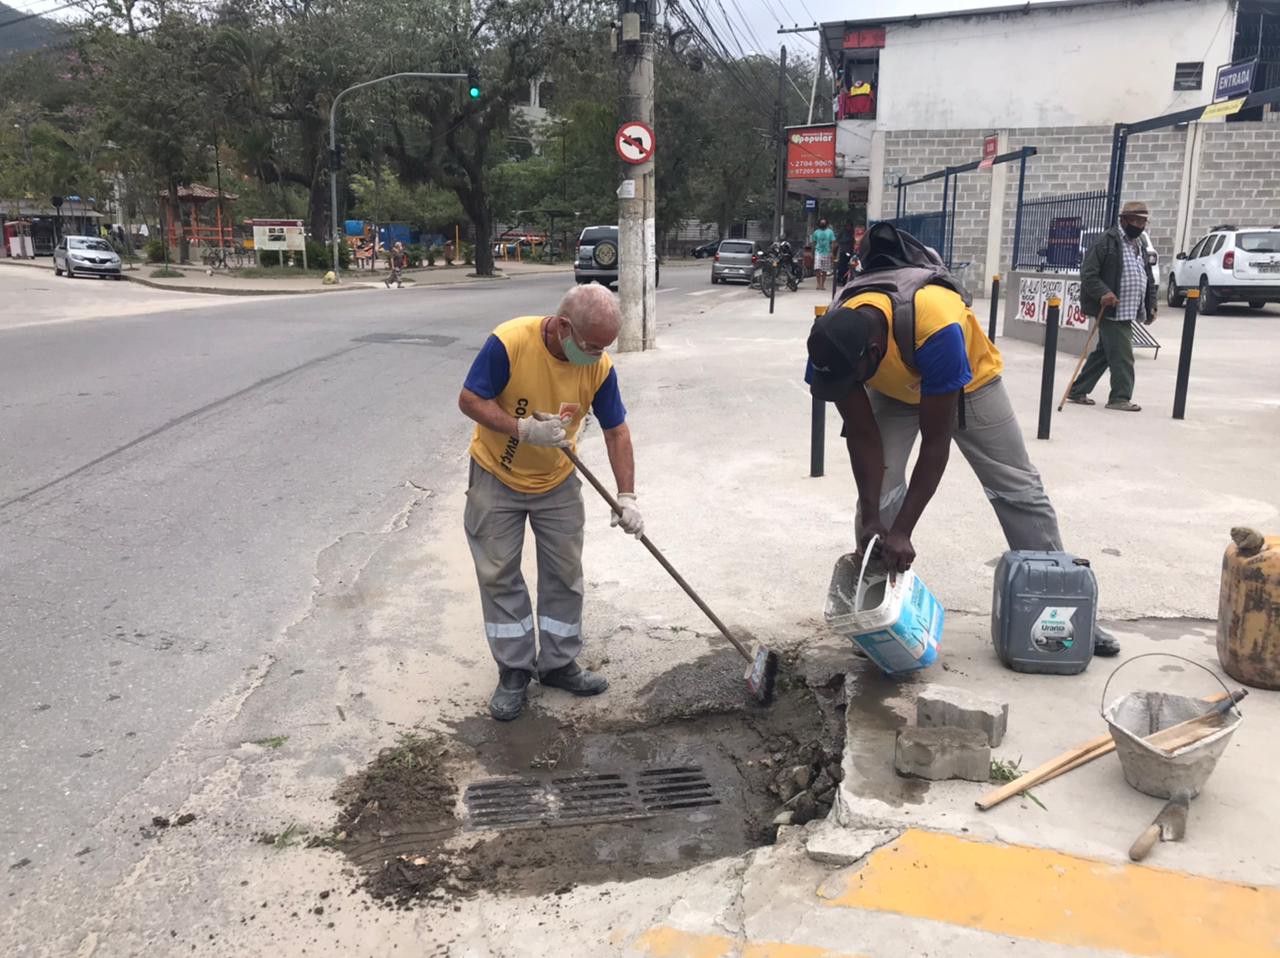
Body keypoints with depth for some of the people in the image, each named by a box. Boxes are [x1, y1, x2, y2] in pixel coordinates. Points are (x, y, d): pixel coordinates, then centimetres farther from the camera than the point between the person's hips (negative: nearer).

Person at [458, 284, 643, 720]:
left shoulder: (599, 367, -16)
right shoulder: (509, 342, -28)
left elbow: (616, 431, -8)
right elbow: (470, 400, -20)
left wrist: (626, 497, -14)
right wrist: (526, 430, -33)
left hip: (558, 483, 3)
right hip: (498, 477, -3)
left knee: (565, 575, 8)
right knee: (499, 575, 3)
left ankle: (559, 663, 25)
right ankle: (514, 671, 18)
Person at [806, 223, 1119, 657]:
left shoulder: (935, 329, -46)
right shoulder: (832, 343, -33)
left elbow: (935, 444, -38)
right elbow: (863, 436, -23)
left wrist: (902, 532, -37)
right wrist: (871, 518, -28)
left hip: (969, 380, -2)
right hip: (892, 390, 3)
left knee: (1020, 489, 2)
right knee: (879, 493, -13)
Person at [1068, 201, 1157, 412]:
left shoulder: (1140, 245, 17)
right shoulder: (1108, 241, -9)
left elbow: (1148, 278, 23)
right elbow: (1088, 273, -14)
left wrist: (1151, 306, 16)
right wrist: (1103, 293, -27)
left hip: (1126, 313, 9)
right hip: (1111, 310, -9)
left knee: (1103, 353, 12)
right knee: (1122, 355, -8)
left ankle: (1077, 392, 19)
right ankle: (1120, 397, 1)